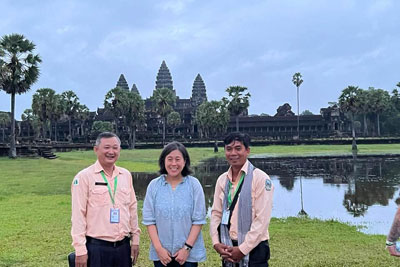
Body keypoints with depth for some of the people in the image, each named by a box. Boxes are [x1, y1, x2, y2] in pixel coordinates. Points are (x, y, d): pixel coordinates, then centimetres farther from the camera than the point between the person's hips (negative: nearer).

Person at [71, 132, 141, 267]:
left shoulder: (126, 175, 7)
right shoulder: (84, 177, -8)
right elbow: (78, 214, -10)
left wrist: (135, 240, 11)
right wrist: (80, 250, -12)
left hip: (123, 246, 5)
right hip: (96, 247, -4)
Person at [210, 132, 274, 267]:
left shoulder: (260, 178, -10)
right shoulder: (222, 180, 6)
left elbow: (262, 219, -14)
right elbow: (216, 213, 8)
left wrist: (243, 249, -15)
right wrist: (216, 243, -5)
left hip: (253, 249, -5)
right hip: (228, 249, 5)